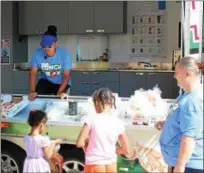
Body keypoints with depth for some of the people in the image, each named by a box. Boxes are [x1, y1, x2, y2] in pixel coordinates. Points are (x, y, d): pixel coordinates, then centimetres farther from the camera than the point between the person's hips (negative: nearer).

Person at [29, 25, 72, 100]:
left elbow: (66, 75, -26)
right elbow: (33, 73, -20)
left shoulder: (64, 53, -27)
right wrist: (32, 91, -33)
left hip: (61, 82, -1)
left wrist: (60, 92, -39)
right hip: (46, 80, 2)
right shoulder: (37, 53, -22)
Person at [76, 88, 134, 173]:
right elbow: (127, 150, 0)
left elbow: (80, 143, -13)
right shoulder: (118, 123, -3)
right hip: (111, 166, 3)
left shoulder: (92, 119, -12)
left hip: (94, 166, -3)